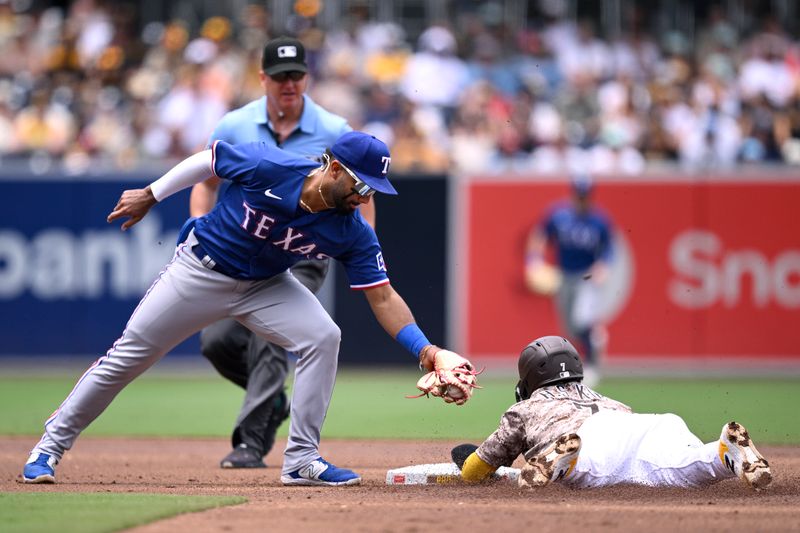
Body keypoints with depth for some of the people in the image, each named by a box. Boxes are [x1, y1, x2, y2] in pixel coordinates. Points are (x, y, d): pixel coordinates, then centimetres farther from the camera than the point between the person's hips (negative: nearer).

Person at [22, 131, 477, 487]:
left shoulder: (352, 233, -19)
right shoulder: (268, 167, -29)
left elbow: (383, 297, -18)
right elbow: (207, 161, -12)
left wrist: (426, 349, -30)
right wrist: (150, 195, -4)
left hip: (265, 285, 3)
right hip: (201, 272, -3)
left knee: (322, 337, -19)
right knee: (129, 355, 0)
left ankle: (302, 459, -10)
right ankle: (52, 444, 15)